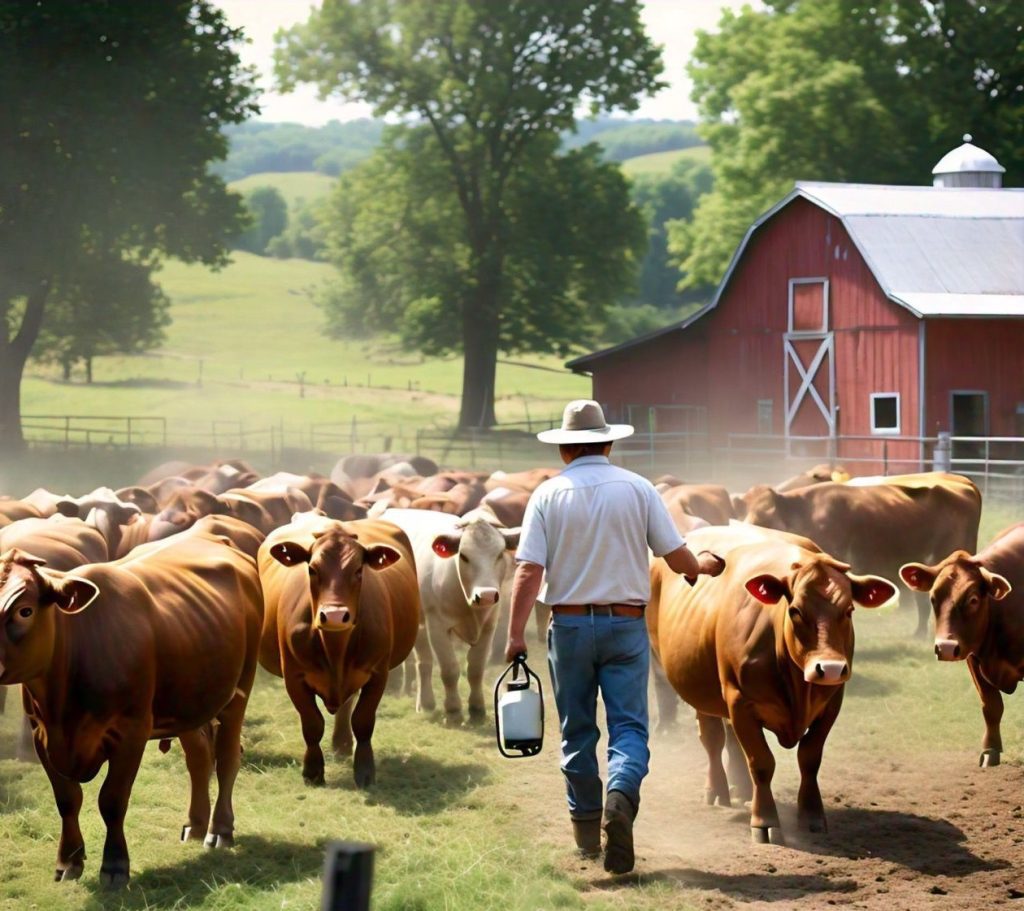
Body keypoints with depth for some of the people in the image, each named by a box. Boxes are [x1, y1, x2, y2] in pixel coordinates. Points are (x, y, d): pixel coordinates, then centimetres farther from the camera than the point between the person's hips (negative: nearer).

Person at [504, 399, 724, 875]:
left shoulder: (548, 495, -1)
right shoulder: (637, 488, -1)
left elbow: (528, 570, -9)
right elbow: (677, 557, 1)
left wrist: (515, 635, -8)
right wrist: (703, 565, 23)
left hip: (570, 625, 1)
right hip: (626, 625, -1)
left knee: (577, 730, 13)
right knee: (629, 725, -1)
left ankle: (587, 832, 20)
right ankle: (621, 795, -30)